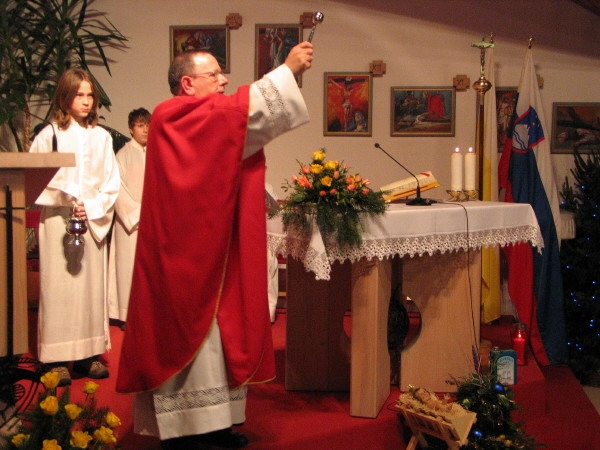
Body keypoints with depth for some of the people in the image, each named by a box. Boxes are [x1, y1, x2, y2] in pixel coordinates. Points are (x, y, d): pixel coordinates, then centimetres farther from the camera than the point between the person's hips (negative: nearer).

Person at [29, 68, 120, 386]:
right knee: (58, 286, -4)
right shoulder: (49, 135, 1)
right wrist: (70, 203, -16)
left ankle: (89, 354, 10)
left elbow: (111, 183, 6)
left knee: (92, 285, 4)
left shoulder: (101, 137, 9)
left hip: (94, 222, 3)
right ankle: (57, 359, 1)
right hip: (58, 222, -3)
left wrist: (91, 208, -9)